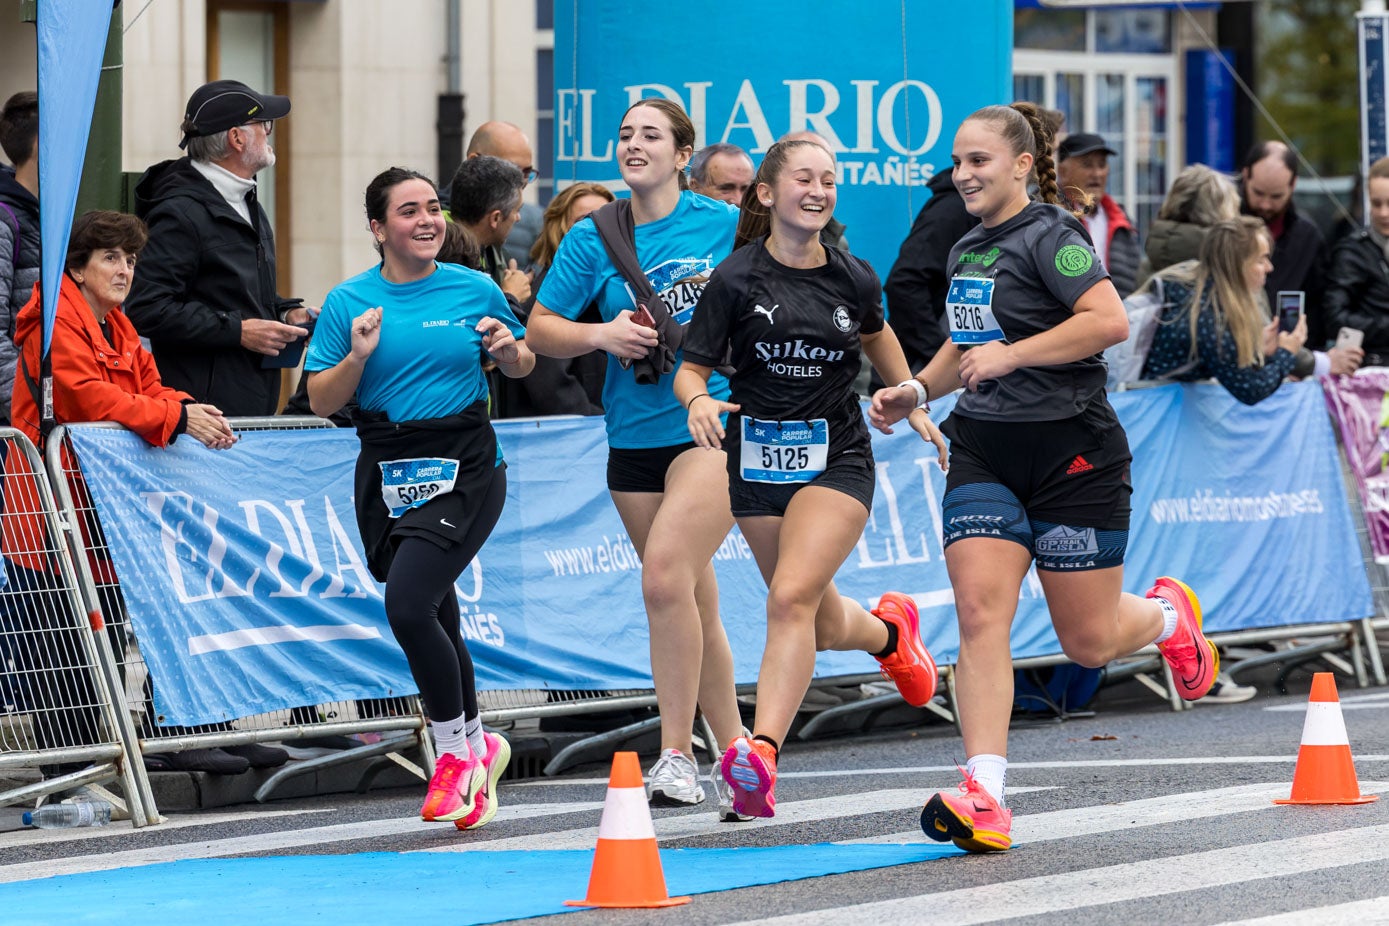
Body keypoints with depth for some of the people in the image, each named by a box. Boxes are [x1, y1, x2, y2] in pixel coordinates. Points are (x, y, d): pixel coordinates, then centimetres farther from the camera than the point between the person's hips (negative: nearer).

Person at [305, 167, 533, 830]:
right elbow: (321, 402, 2)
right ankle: (478, 746, 34)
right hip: (388, 474, 3)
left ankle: (456, 750, -4)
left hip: (465, 470, -3)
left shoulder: (476, 290, 2)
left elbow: (522, 367, 16)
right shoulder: (349, 302, 2)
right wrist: (357, 357, -15)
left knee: (409, 603, -20)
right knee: (436, 618, 13)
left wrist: (508, 349, -6)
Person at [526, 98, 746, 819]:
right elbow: (539, 329, 5)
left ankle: (677, 756, -18)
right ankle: (735, 753, 23)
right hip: (634, 437, 4)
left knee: (666, 575, -22)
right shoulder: (593, 239, 4)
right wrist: (601, 333, -11)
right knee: (693, 604, 10)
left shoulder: (725, 226, 0)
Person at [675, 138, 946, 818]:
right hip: (757, 455, 1)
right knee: (822, 625, 11)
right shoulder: (737, 278, -8)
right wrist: (699, 400, -28)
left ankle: (762, 751, -30)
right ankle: (889, 629, 47)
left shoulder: (852, 278, 0)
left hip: (835, 457, -1)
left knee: (792, 598, -22)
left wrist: (914, 405, 23)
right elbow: (691, 368, -7)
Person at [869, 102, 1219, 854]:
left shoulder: (1048, 237, -11)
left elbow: (1110, 319, -25)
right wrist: (916, 390, 13)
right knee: (979, 613, -13)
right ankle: (984, 798, -20)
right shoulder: (967, 251, 14)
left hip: (1072, 453, -6)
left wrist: (1012, 354, -26)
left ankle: (1168, 614, 39)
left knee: (1088, 641, 3)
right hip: (984, 453, 6)